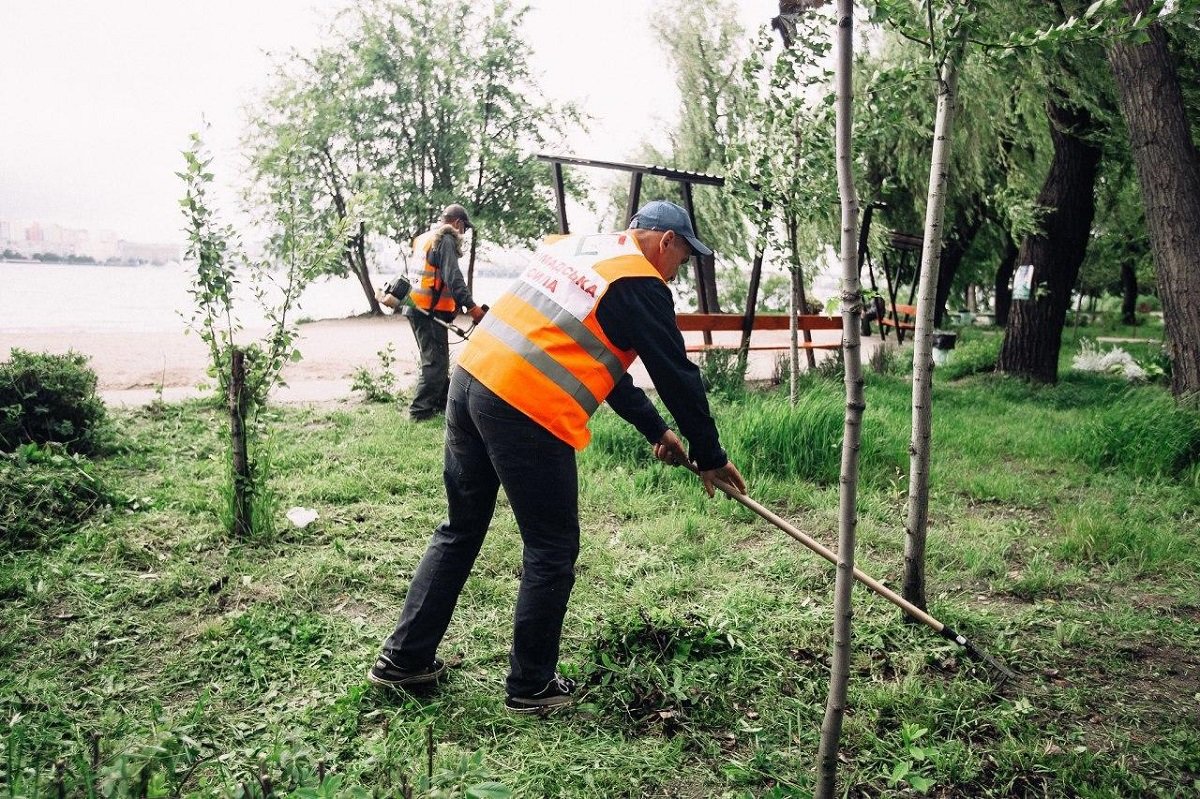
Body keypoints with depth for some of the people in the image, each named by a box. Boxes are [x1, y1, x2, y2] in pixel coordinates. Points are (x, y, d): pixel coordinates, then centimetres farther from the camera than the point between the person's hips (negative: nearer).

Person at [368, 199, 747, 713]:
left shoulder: (577, 247, 22)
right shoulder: (641, 286, -4)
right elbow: (677, 376, 0)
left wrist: (655, 429, 27)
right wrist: (710, 457, 14)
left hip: (471, 379, 9)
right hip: (527, 411, -9)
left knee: (459, 531, 20)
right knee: (552, 551, 8)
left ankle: (405, 658, 29)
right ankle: (532, 686, 20)